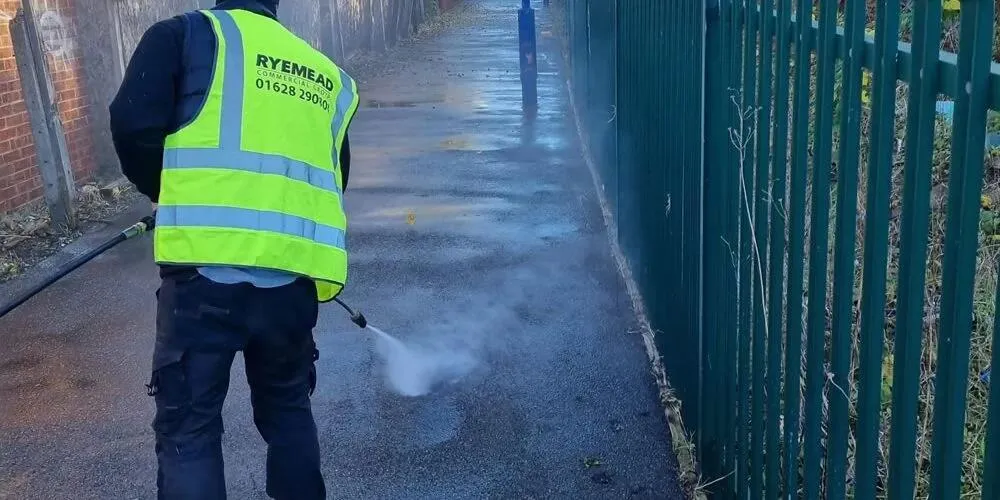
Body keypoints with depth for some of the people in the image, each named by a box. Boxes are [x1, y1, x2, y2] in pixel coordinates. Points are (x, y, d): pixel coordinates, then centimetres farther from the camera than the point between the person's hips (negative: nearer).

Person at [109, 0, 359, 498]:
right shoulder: (328, 76, 20)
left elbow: (134, 125, -4)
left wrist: (168, 195, 15)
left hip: (206, 270, -4)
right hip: (293, 276, 4)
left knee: (187, 427, 7)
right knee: (287, 408, 24)